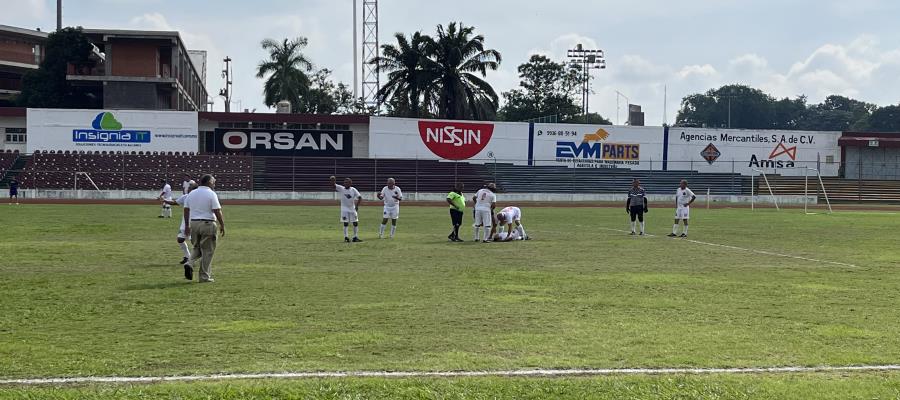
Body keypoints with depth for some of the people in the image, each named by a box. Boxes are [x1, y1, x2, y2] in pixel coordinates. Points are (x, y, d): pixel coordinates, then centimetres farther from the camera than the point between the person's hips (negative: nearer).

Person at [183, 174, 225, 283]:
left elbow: (186, 210, 11)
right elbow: (217, 211, -12)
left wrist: (187, 225, 18)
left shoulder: (191, 193, 10)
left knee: (197, 247, 21)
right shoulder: (211, 194, -7)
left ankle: (190, 264, -6)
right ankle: (204, 277, 5)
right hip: (207, 224, -5)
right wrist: (222, 225, -5)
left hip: (193, 223, 6)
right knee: (207, 250, 3)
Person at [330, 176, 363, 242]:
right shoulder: (341, 189, -5)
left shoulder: (353, 190, -4)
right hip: (344, 209, -2)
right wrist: (332, 181, -37)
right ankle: (346, 237, 3)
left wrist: (357, 205, -16)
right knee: (345, 223, -4)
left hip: (352, 209, 2)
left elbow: (360, 197, -6)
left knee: (355, 223, 5)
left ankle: (355, 237, 14)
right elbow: (334, 185, -15)